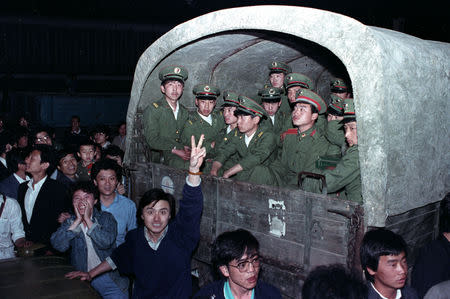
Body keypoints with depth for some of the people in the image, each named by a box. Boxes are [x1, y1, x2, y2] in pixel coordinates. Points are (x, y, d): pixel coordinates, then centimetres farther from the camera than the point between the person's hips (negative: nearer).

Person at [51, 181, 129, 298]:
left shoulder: (106, 218, 4)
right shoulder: (70, 222, 8)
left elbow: (106, 242, -15)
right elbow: (58, 246, -9)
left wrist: (87, 219, -11)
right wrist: (77, 221, -10)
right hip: (80, 277, 2)